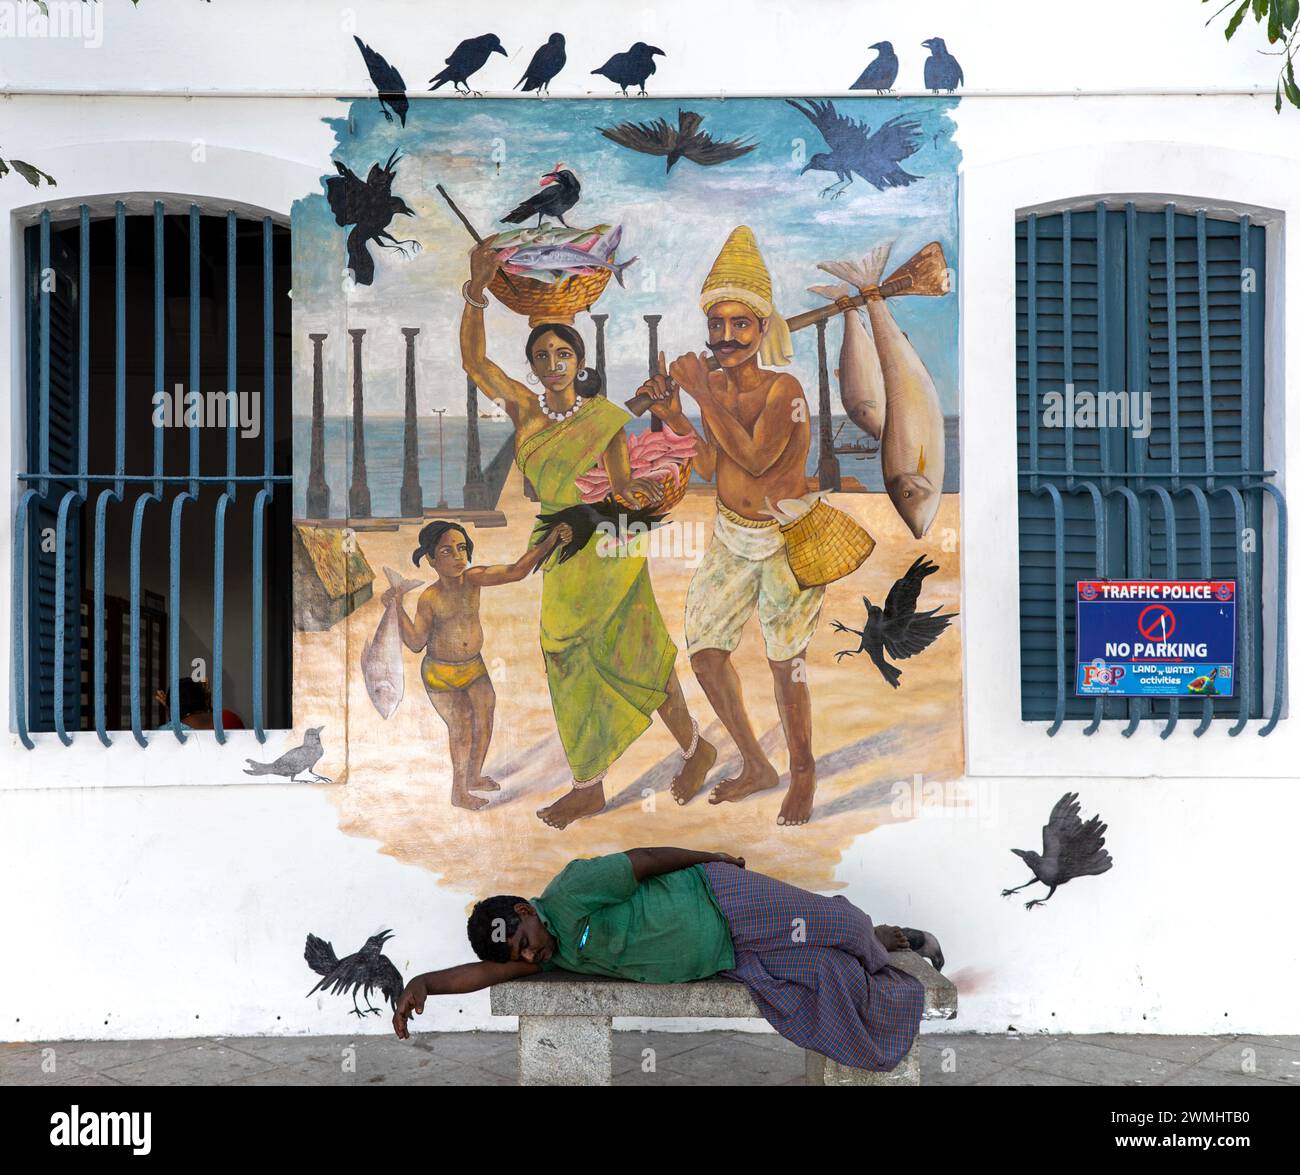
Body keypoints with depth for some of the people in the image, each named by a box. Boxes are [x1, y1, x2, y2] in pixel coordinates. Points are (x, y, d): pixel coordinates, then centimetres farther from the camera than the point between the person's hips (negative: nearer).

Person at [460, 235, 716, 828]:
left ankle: (694, 747, 26)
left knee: (634, 659, 3)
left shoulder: (605, 417, -6)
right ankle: (588, 785, 20)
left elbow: (620, 482, -2)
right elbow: (474, 361, -11)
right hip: (556, 559, 3)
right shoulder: (524, 407, -1)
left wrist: (636, 490, -26)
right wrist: (476, 292, -22)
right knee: (570, 668, 8)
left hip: (608, 553, -3)